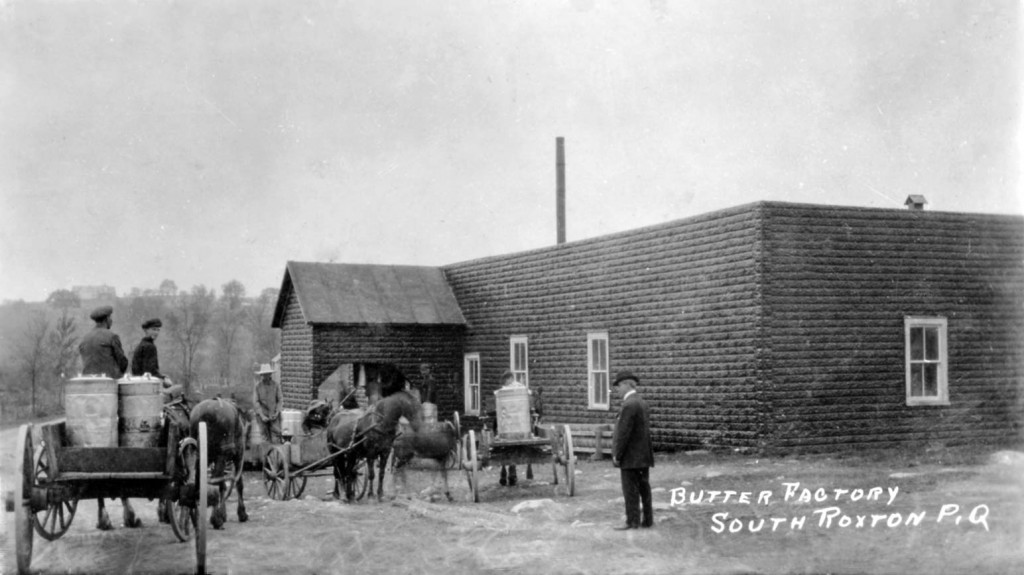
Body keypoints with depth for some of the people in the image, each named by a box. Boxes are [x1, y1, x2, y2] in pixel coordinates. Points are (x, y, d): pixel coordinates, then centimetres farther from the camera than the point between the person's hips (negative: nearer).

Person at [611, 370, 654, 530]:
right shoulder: (642, 403, 12)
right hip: (644, 456, 9)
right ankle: (648, 520, 15)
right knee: (644, 488, 11)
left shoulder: (629, 405, -18)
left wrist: (616, 455, -13)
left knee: (630, 490, -3)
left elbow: (623, 433, -20)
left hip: (630, 457, -9)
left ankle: (632, 521, 0)